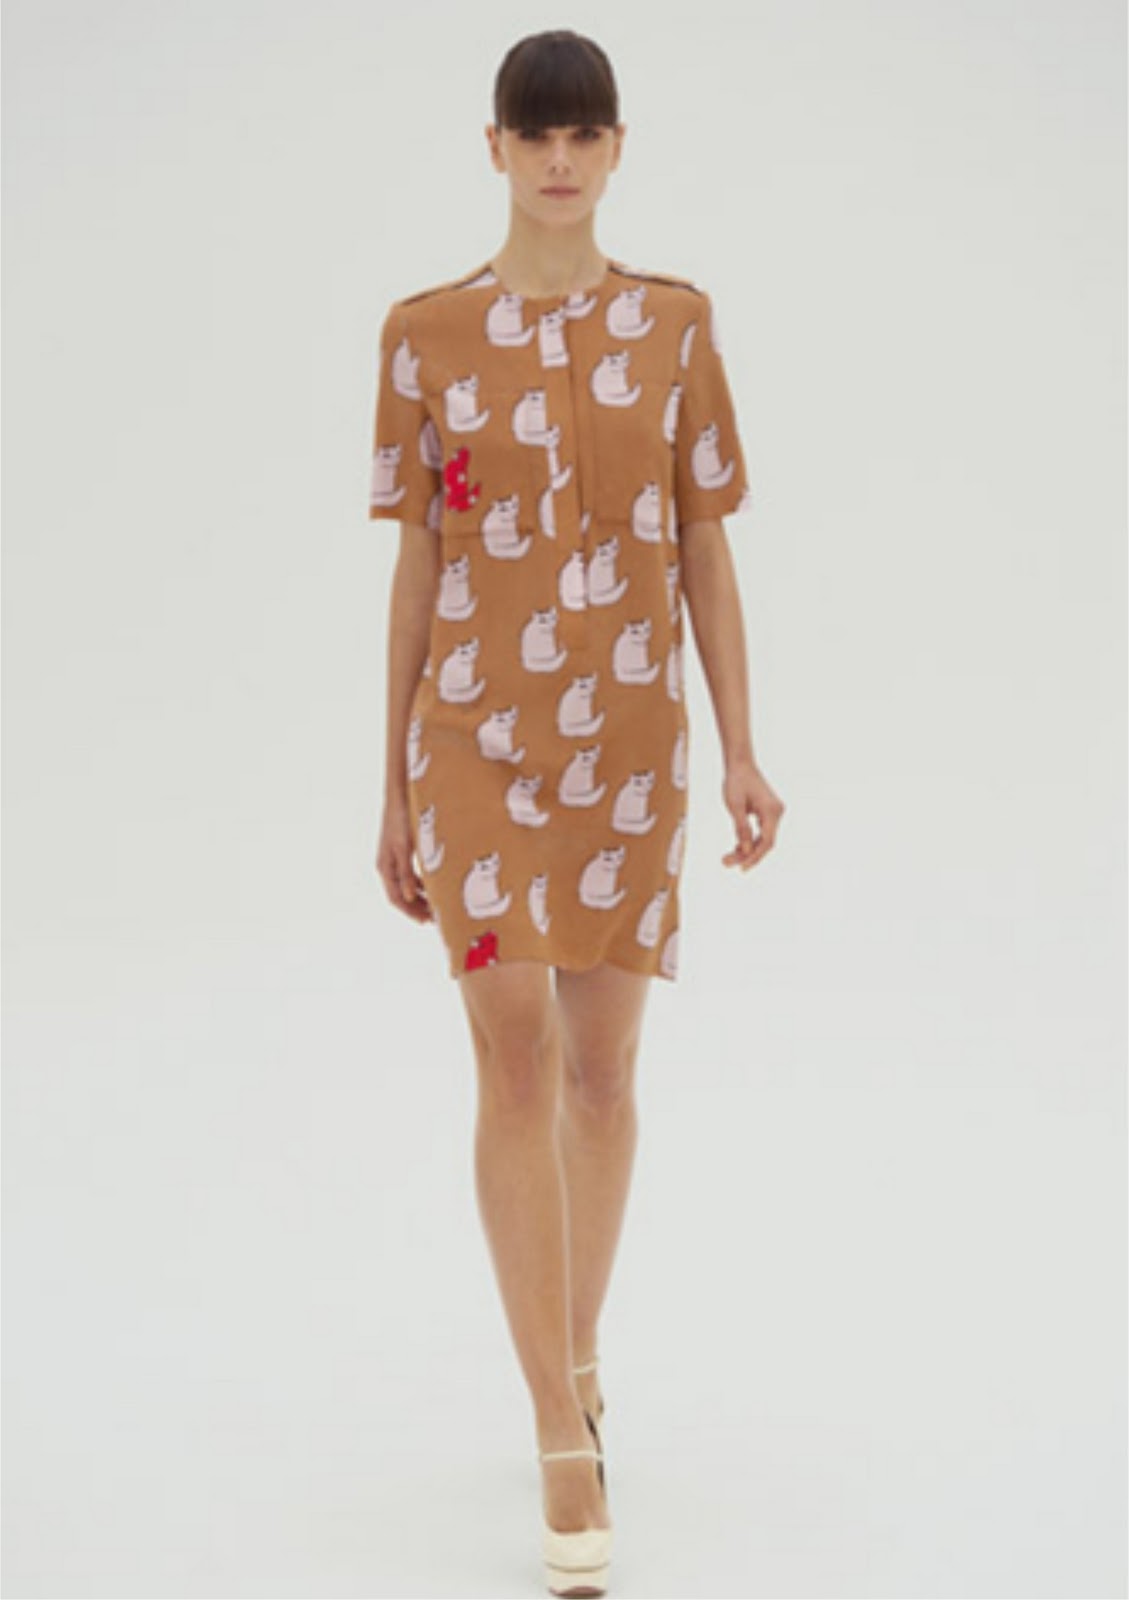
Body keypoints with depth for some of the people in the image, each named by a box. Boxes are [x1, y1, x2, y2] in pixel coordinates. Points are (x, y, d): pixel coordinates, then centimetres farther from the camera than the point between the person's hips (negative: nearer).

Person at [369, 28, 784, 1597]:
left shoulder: (675, 323, 3)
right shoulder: (427, 332, 1)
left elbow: (705, 548, 6)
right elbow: (415, 564, 3)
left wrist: (740, 749, -1)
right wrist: (394, 786, 3)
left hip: (630, 736, 2)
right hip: (476, 735, -1)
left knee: (603, 1068, 10)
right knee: (517, 1061, -10)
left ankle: (577, 1355, 33)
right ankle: (569, 1445, -7)